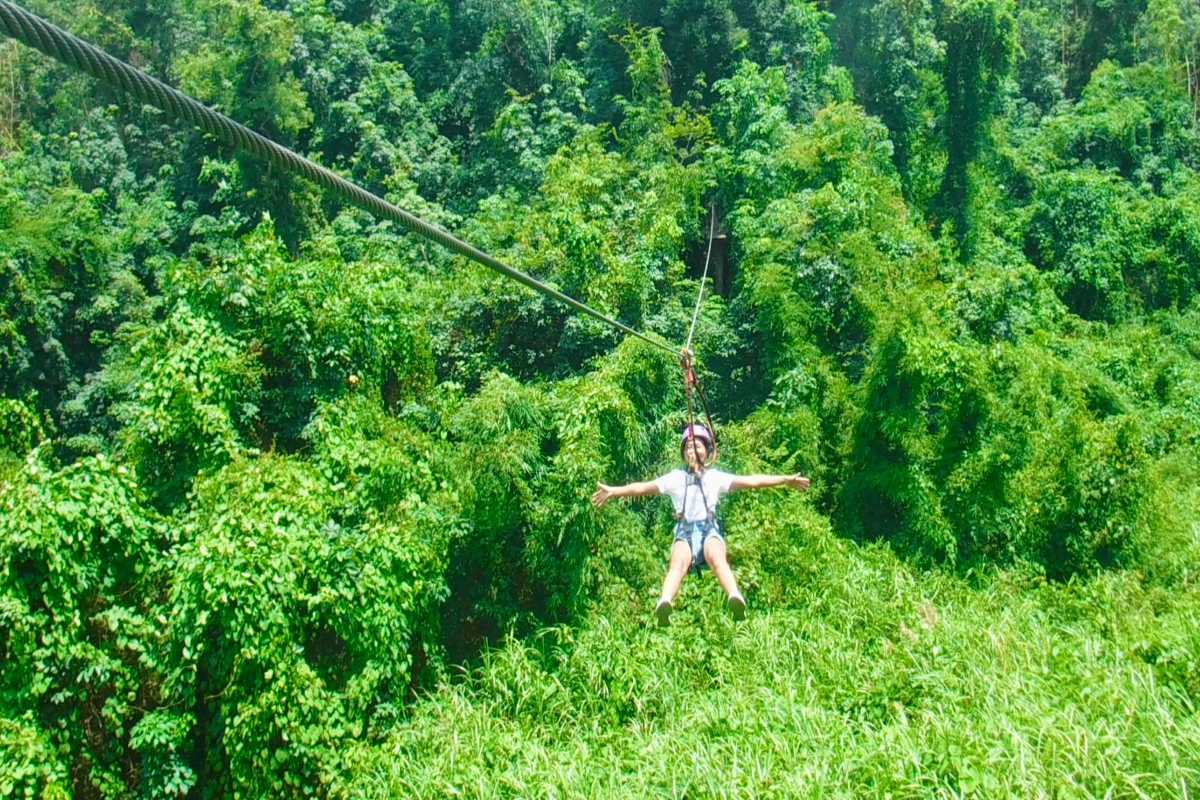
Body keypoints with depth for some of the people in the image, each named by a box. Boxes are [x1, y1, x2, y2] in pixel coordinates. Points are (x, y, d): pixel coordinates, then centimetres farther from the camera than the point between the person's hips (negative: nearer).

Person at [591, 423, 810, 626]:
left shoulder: (716, 477, 22)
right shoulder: (675, 478, 24)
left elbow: (751, 481, 15)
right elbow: (643, 487, 20)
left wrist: (786, 480, 7)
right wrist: (613, 491, 11)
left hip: (710, 528, 0)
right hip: (685, 531, 0)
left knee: (716, 558, -36)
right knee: (679, 562, -34)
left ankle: (735, 598, -62)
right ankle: (664, 604, -62)